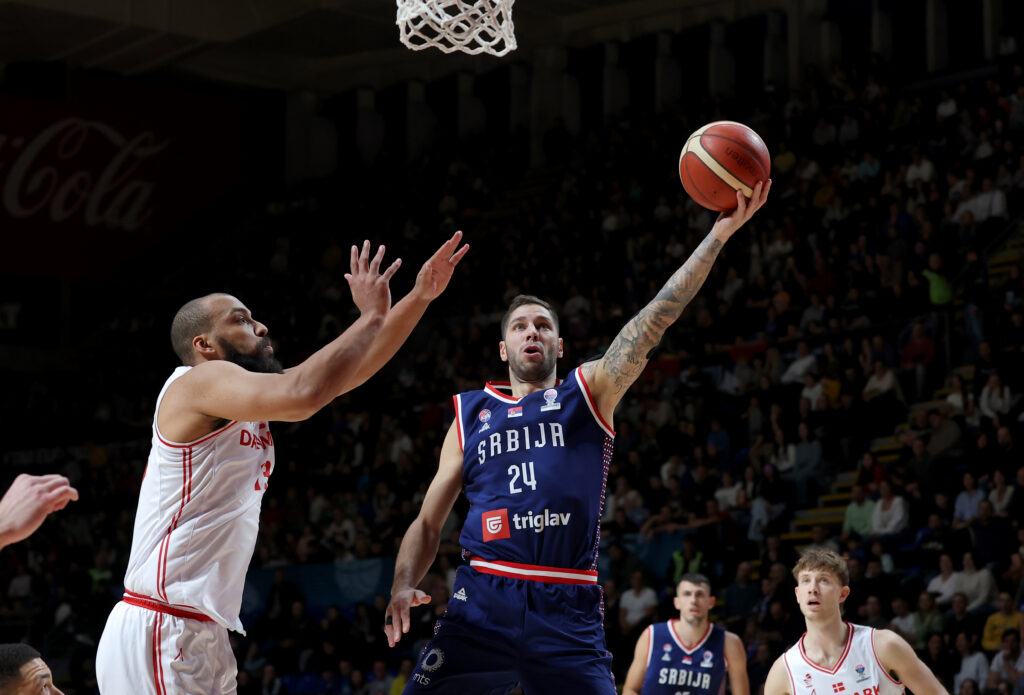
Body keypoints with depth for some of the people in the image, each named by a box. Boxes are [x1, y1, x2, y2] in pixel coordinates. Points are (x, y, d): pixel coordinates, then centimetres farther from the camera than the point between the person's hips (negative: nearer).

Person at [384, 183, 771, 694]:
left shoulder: (589, 392, 14)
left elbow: (653, 321, 1)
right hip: (483, 599, 1)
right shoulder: (470, 414, 18)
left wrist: (719, 234, -9)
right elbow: (428, 523, 19)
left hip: (567, 611, 0)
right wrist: (403, 586, -1)